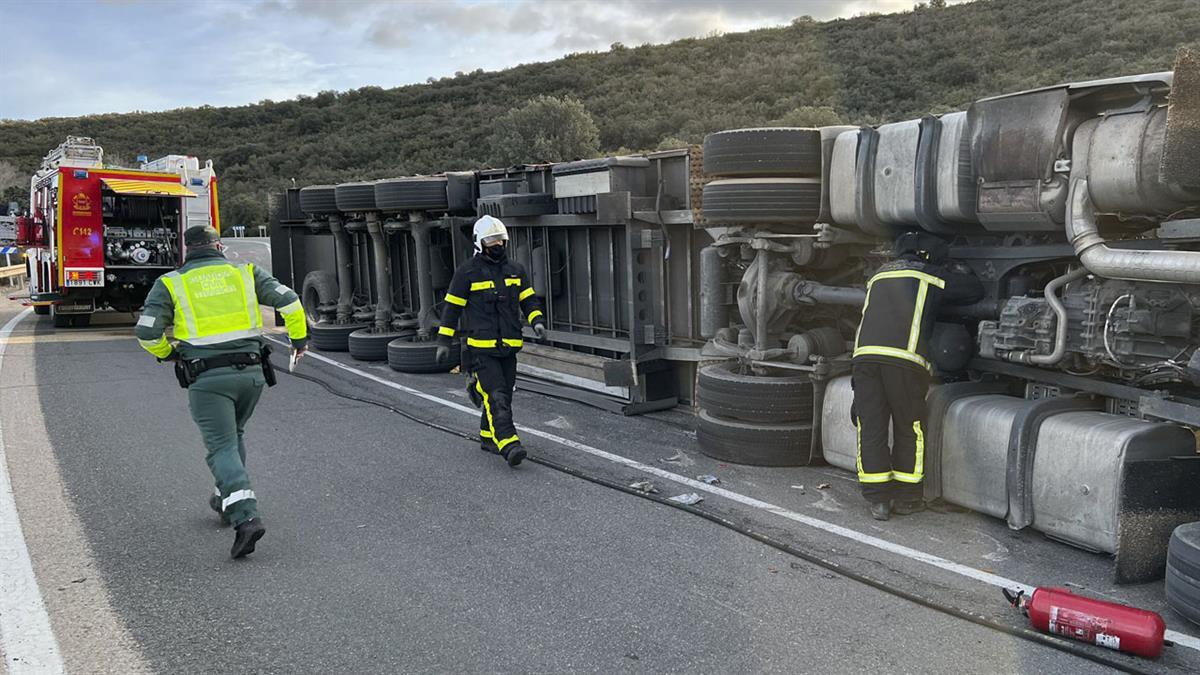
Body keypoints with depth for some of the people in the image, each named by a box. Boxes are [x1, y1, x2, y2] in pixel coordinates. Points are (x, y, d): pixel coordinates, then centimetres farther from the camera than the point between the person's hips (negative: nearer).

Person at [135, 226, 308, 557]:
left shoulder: (171, 283, 6)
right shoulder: (245, 272, 10)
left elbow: (146, 331, -2)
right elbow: (288, 299, 0)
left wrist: (167, 353, 18)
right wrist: (299, 336, 13)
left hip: (207, 379, -3)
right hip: (251, 372, 3)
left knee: (222, 448, -4)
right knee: (233, 434, 25)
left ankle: (246, 517, -21)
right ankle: (229, 500, 34)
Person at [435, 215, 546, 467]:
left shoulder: (516, 270, 11)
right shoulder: (467, 272, -3)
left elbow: (529, 300, 16)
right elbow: (452, 307, 1)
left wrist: (537, 321, -4)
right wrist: (443, 341, -1)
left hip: (509, 347, 6)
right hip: (481, 348, -6)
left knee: (502, 395, 12)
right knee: (496, 397, -14)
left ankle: (487, 437, 28)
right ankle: (509, 445, -21)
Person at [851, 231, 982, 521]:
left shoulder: (879, 276, 30)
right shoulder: (929, 275, 17)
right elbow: (975, 289, 25)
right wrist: (941, 299, 42)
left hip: (864, 354, 4)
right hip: (904, 358, -4)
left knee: (871, 430, 7)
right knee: (909, 430, 10)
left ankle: (878, 500, 10)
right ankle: (907, 498, 18)